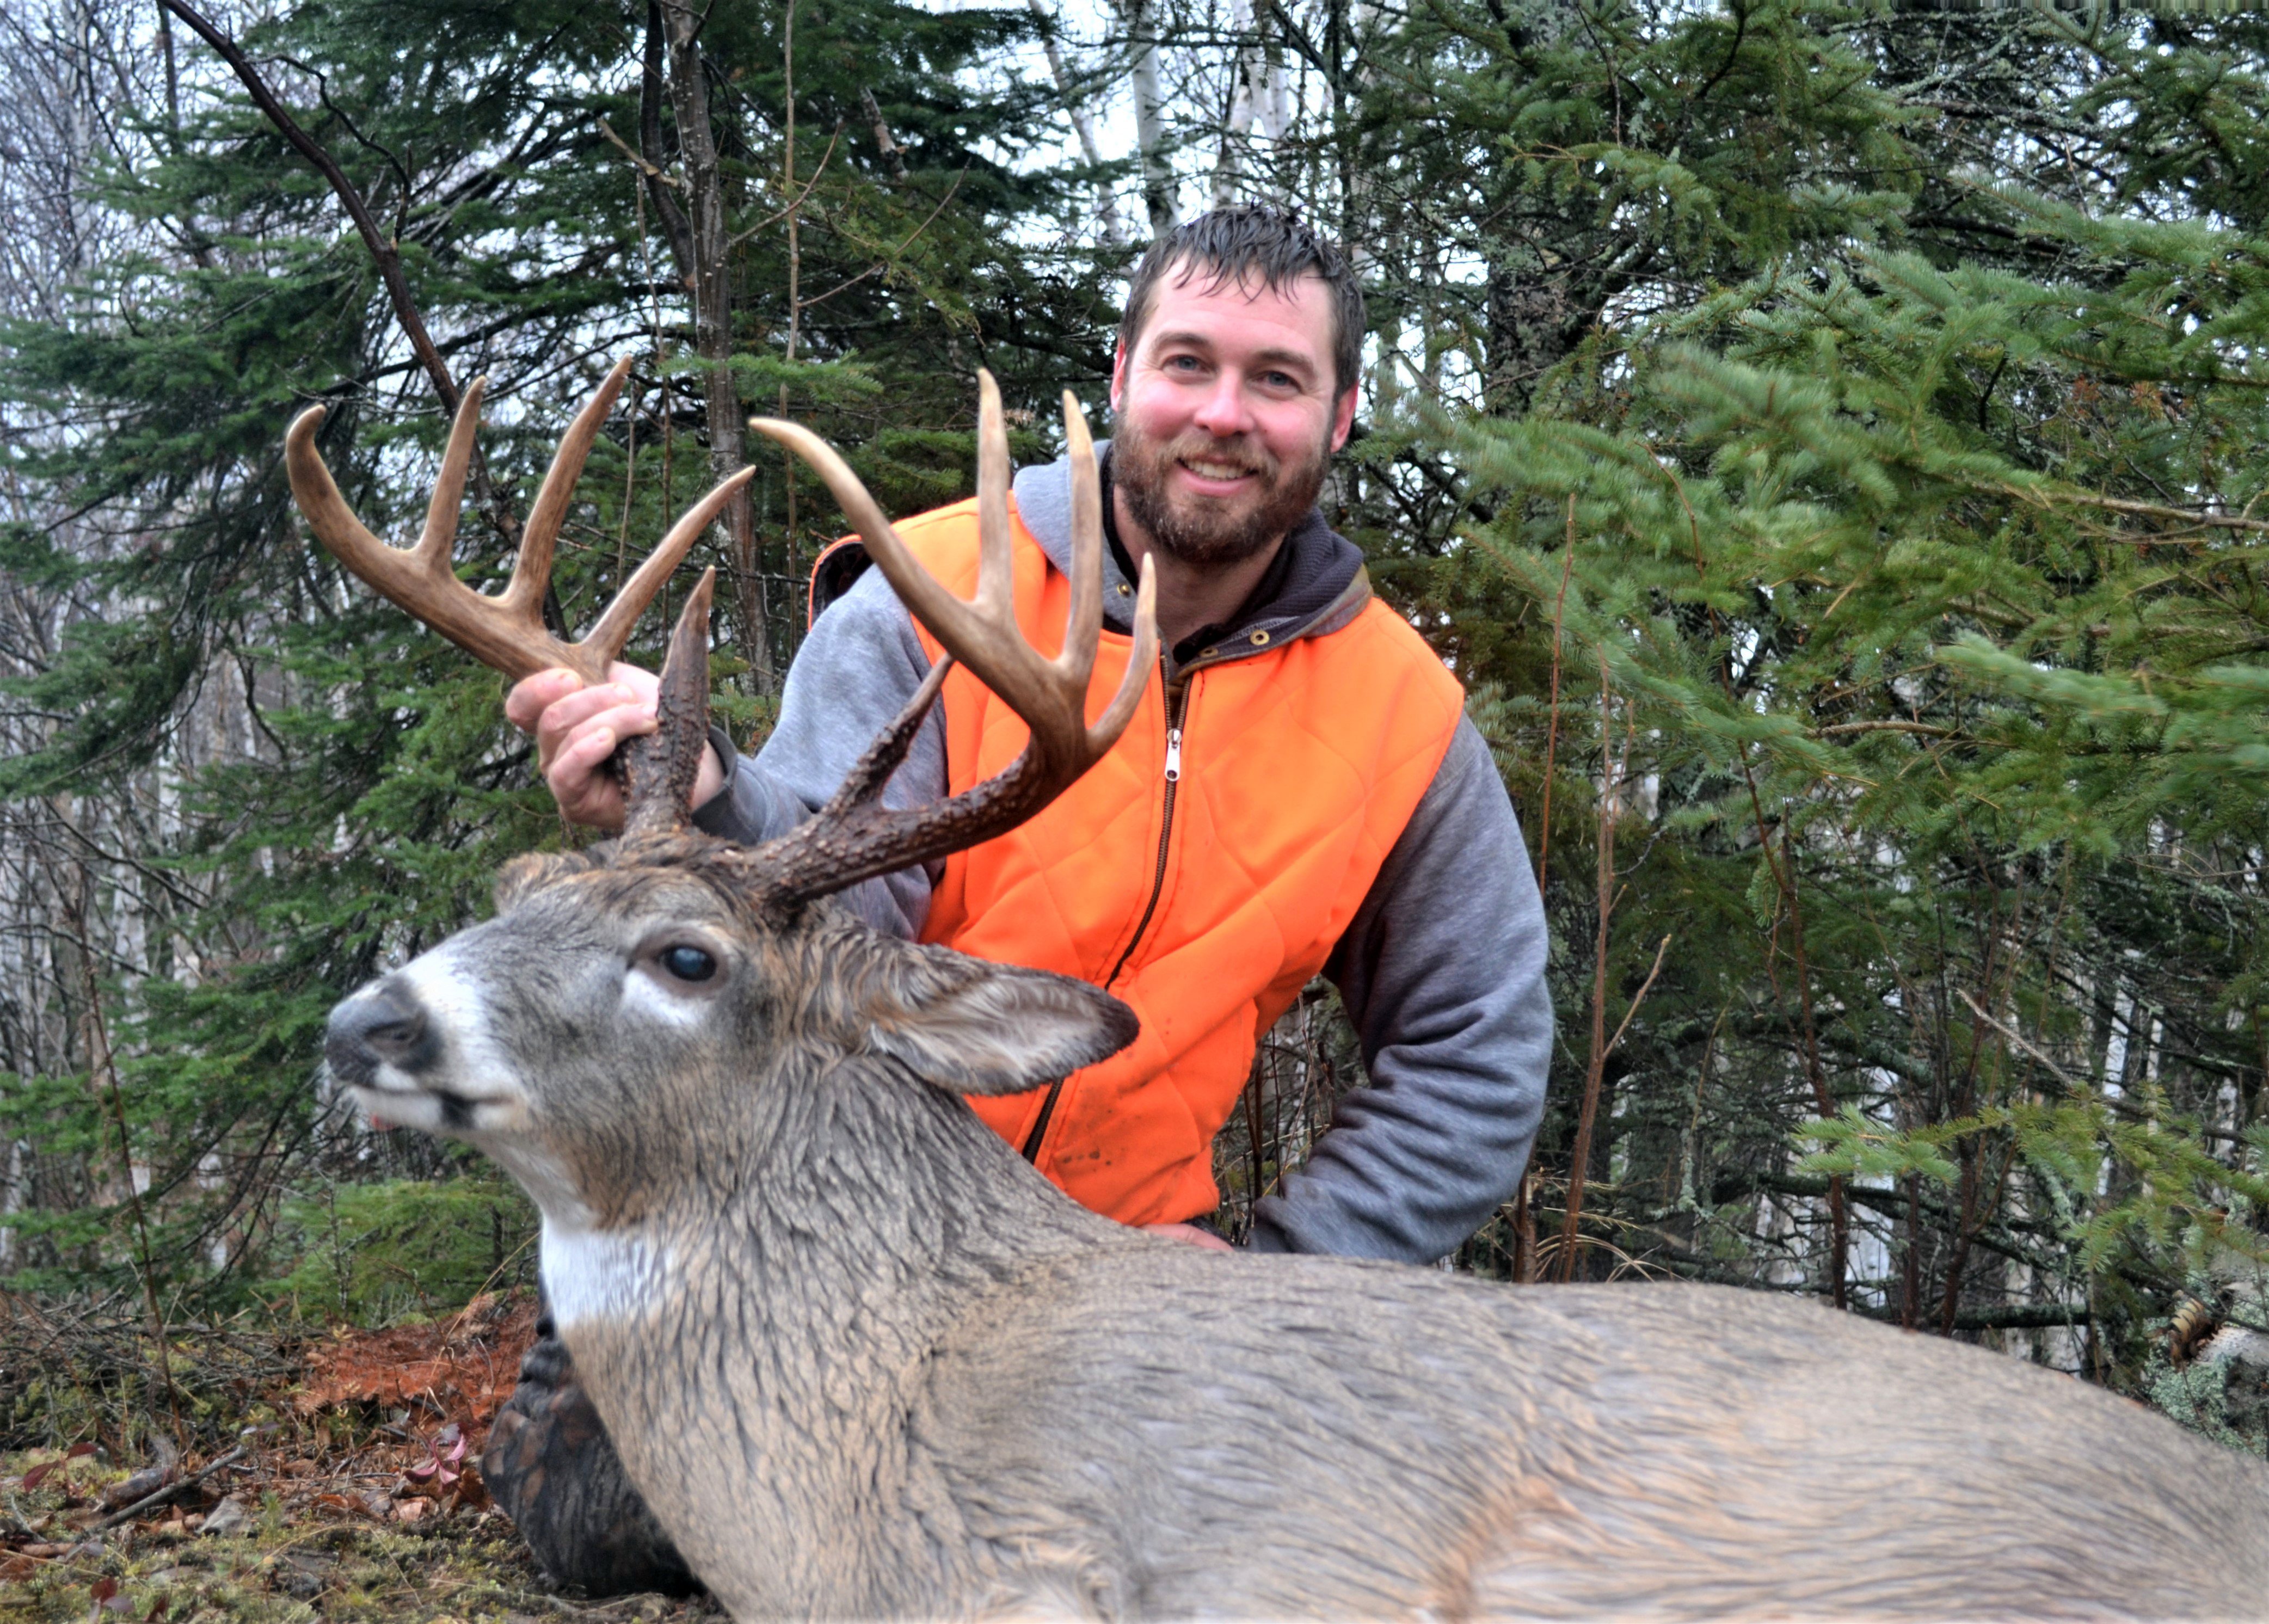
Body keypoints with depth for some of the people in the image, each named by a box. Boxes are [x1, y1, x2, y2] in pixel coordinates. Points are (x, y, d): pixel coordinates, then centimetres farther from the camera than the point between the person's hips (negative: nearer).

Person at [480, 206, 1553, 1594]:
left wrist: (1283, 1261, -10)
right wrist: (705, 808, -45)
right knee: (595, 1504, -14)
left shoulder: (1404, 714, -7)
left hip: (1122, 1248, 3)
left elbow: (1478, 1058, -1)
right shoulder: (926, 610, -14)